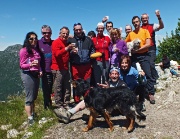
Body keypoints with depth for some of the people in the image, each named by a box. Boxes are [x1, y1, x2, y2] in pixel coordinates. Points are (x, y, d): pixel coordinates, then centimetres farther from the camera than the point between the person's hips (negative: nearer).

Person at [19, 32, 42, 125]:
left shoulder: (36, 49, 9)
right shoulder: (24, 50, -11)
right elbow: (21, 65, -11)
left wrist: (40, 70, 2)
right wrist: (31, 64, -28)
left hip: (35, 74, 7)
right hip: (27, 75, -7)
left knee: (34, 97, 13)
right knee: (29, 98, -4)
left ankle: (33, 114, 25)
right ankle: (30, 119, 3)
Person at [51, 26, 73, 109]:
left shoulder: (66, 43, 19)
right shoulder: (56, 42, -5)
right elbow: (57, 54, -22)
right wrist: (66, 49, -34)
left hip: (66, 68, 8)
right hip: (58, 69, -8)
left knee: (67, 88, 9)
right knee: (58, 88, -2)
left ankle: (66, 104, 18)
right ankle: (59, 105, 6)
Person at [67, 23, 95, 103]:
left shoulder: (88, 40, 13)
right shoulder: (70, 40, 7)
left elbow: (92, 50, 20)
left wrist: (92, 55, -1)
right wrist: (72, 52, -13)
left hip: (87, 66, 1)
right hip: (75, 66, -1)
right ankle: (77, 102, 17)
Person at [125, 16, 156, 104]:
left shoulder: (145, 31, 2)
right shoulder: (130, 34, 11)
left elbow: (148, 44, -8)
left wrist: (137, 50, -14)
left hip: (144, 55, -3)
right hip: (134, 56, 3)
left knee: (148, 74, -8)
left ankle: (151, 94, -1)